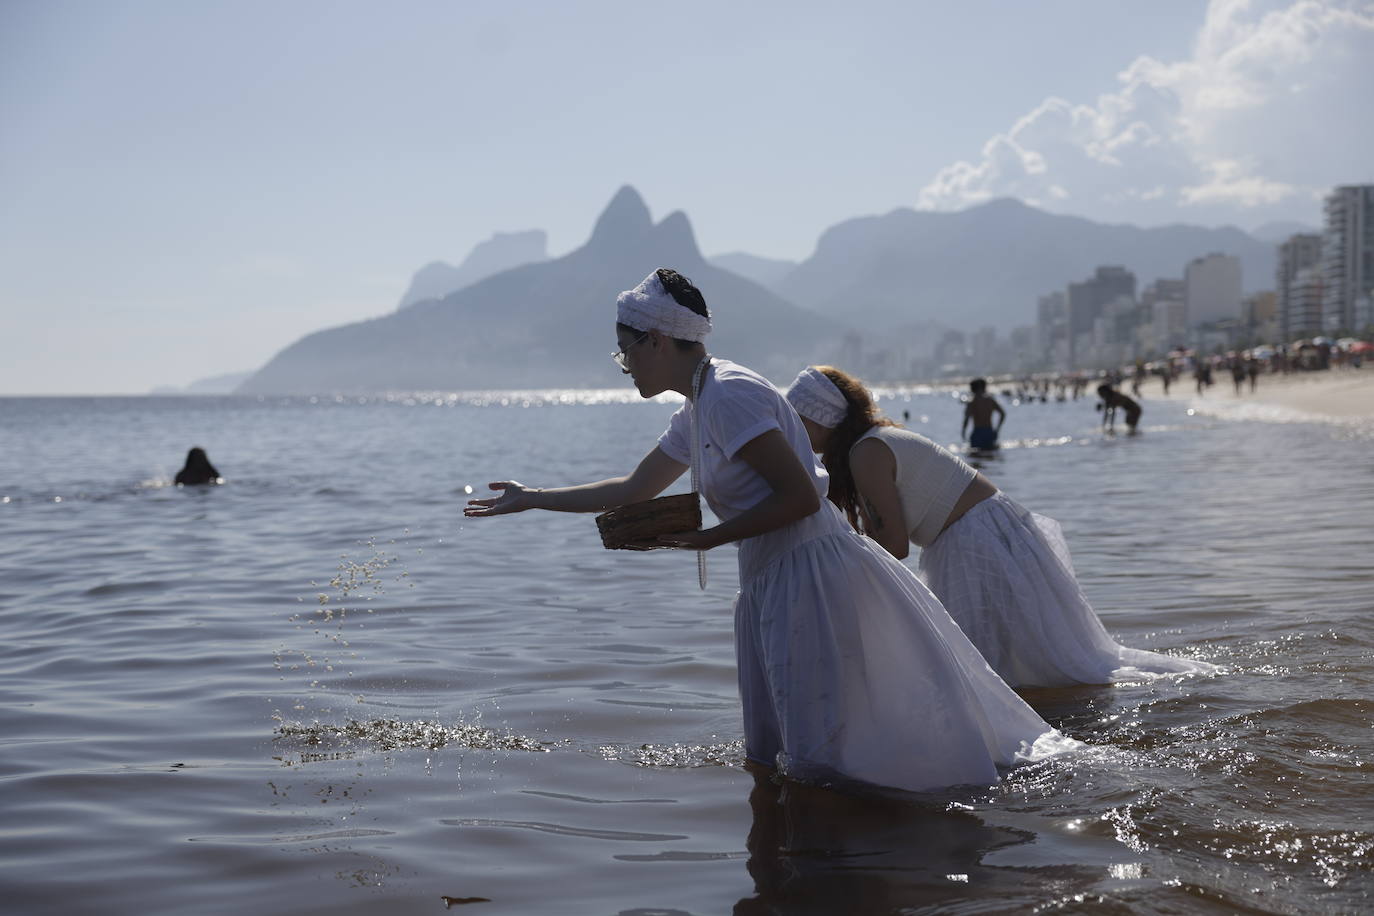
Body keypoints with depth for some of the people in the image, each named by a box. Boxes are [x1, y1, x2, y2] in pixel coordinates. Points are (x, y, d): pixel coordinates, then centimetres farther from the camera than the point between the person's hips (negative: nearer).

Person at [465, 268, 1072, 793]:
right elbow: (634, 489, 27)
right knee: (770, 757, 13)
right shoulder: (694, 413, 14)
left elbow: (801, 496, -20)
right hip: (772, 585, 10)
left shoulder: (730, 395, -16)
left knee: (821, 764, -11)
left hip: (812, 579, -10)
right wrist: (531, 499, 31)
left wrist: (708, 538, -16)